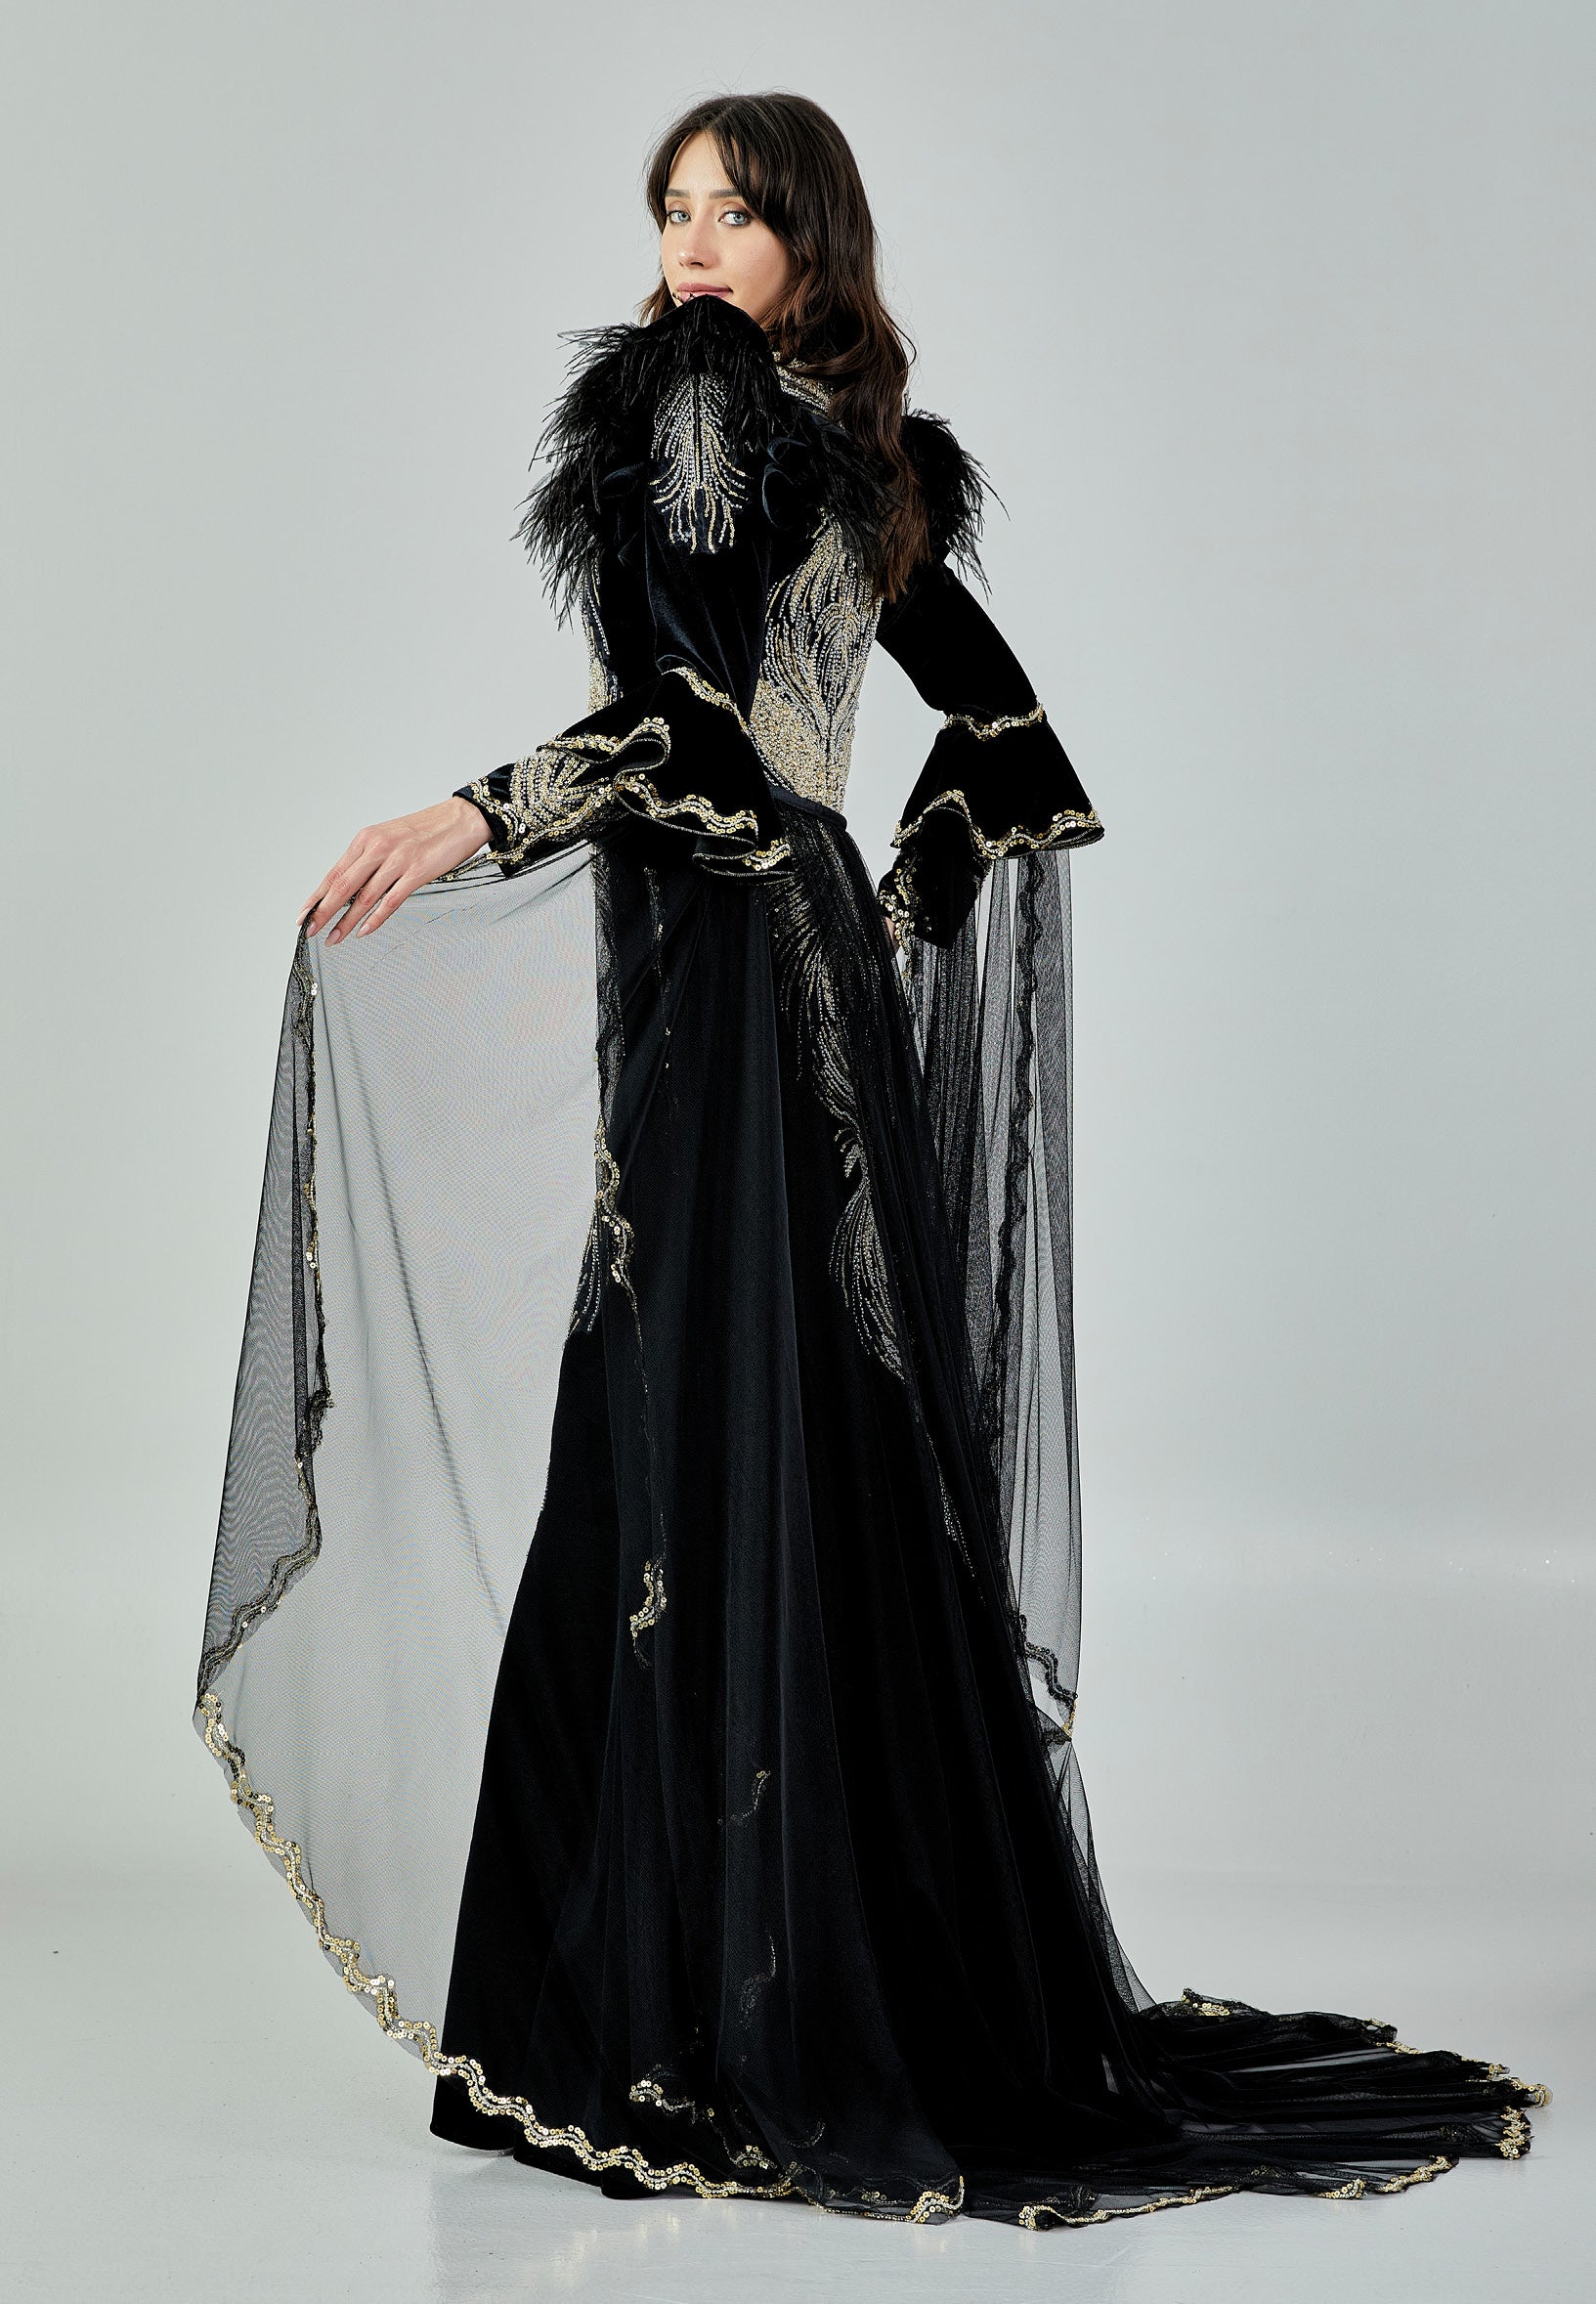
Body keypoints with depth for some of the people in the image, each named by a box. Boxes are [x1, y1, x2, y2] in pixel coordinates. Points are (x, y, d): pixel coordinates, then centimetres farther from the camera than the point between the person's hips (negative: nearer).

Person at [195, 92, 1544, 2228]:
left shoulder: (702, 394, -6)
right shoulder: (870, 453, 18)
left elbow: (693, 703, -20)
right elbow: (1013, 748, 22)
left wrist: (477, 820, -20)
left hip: (721, 958, -9)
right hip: (819, 938, 9)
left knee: (701, 1458, -8)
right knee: (844, 1461, 11)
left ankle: (721, 2021, -5)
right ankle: (939, 1964, 17)